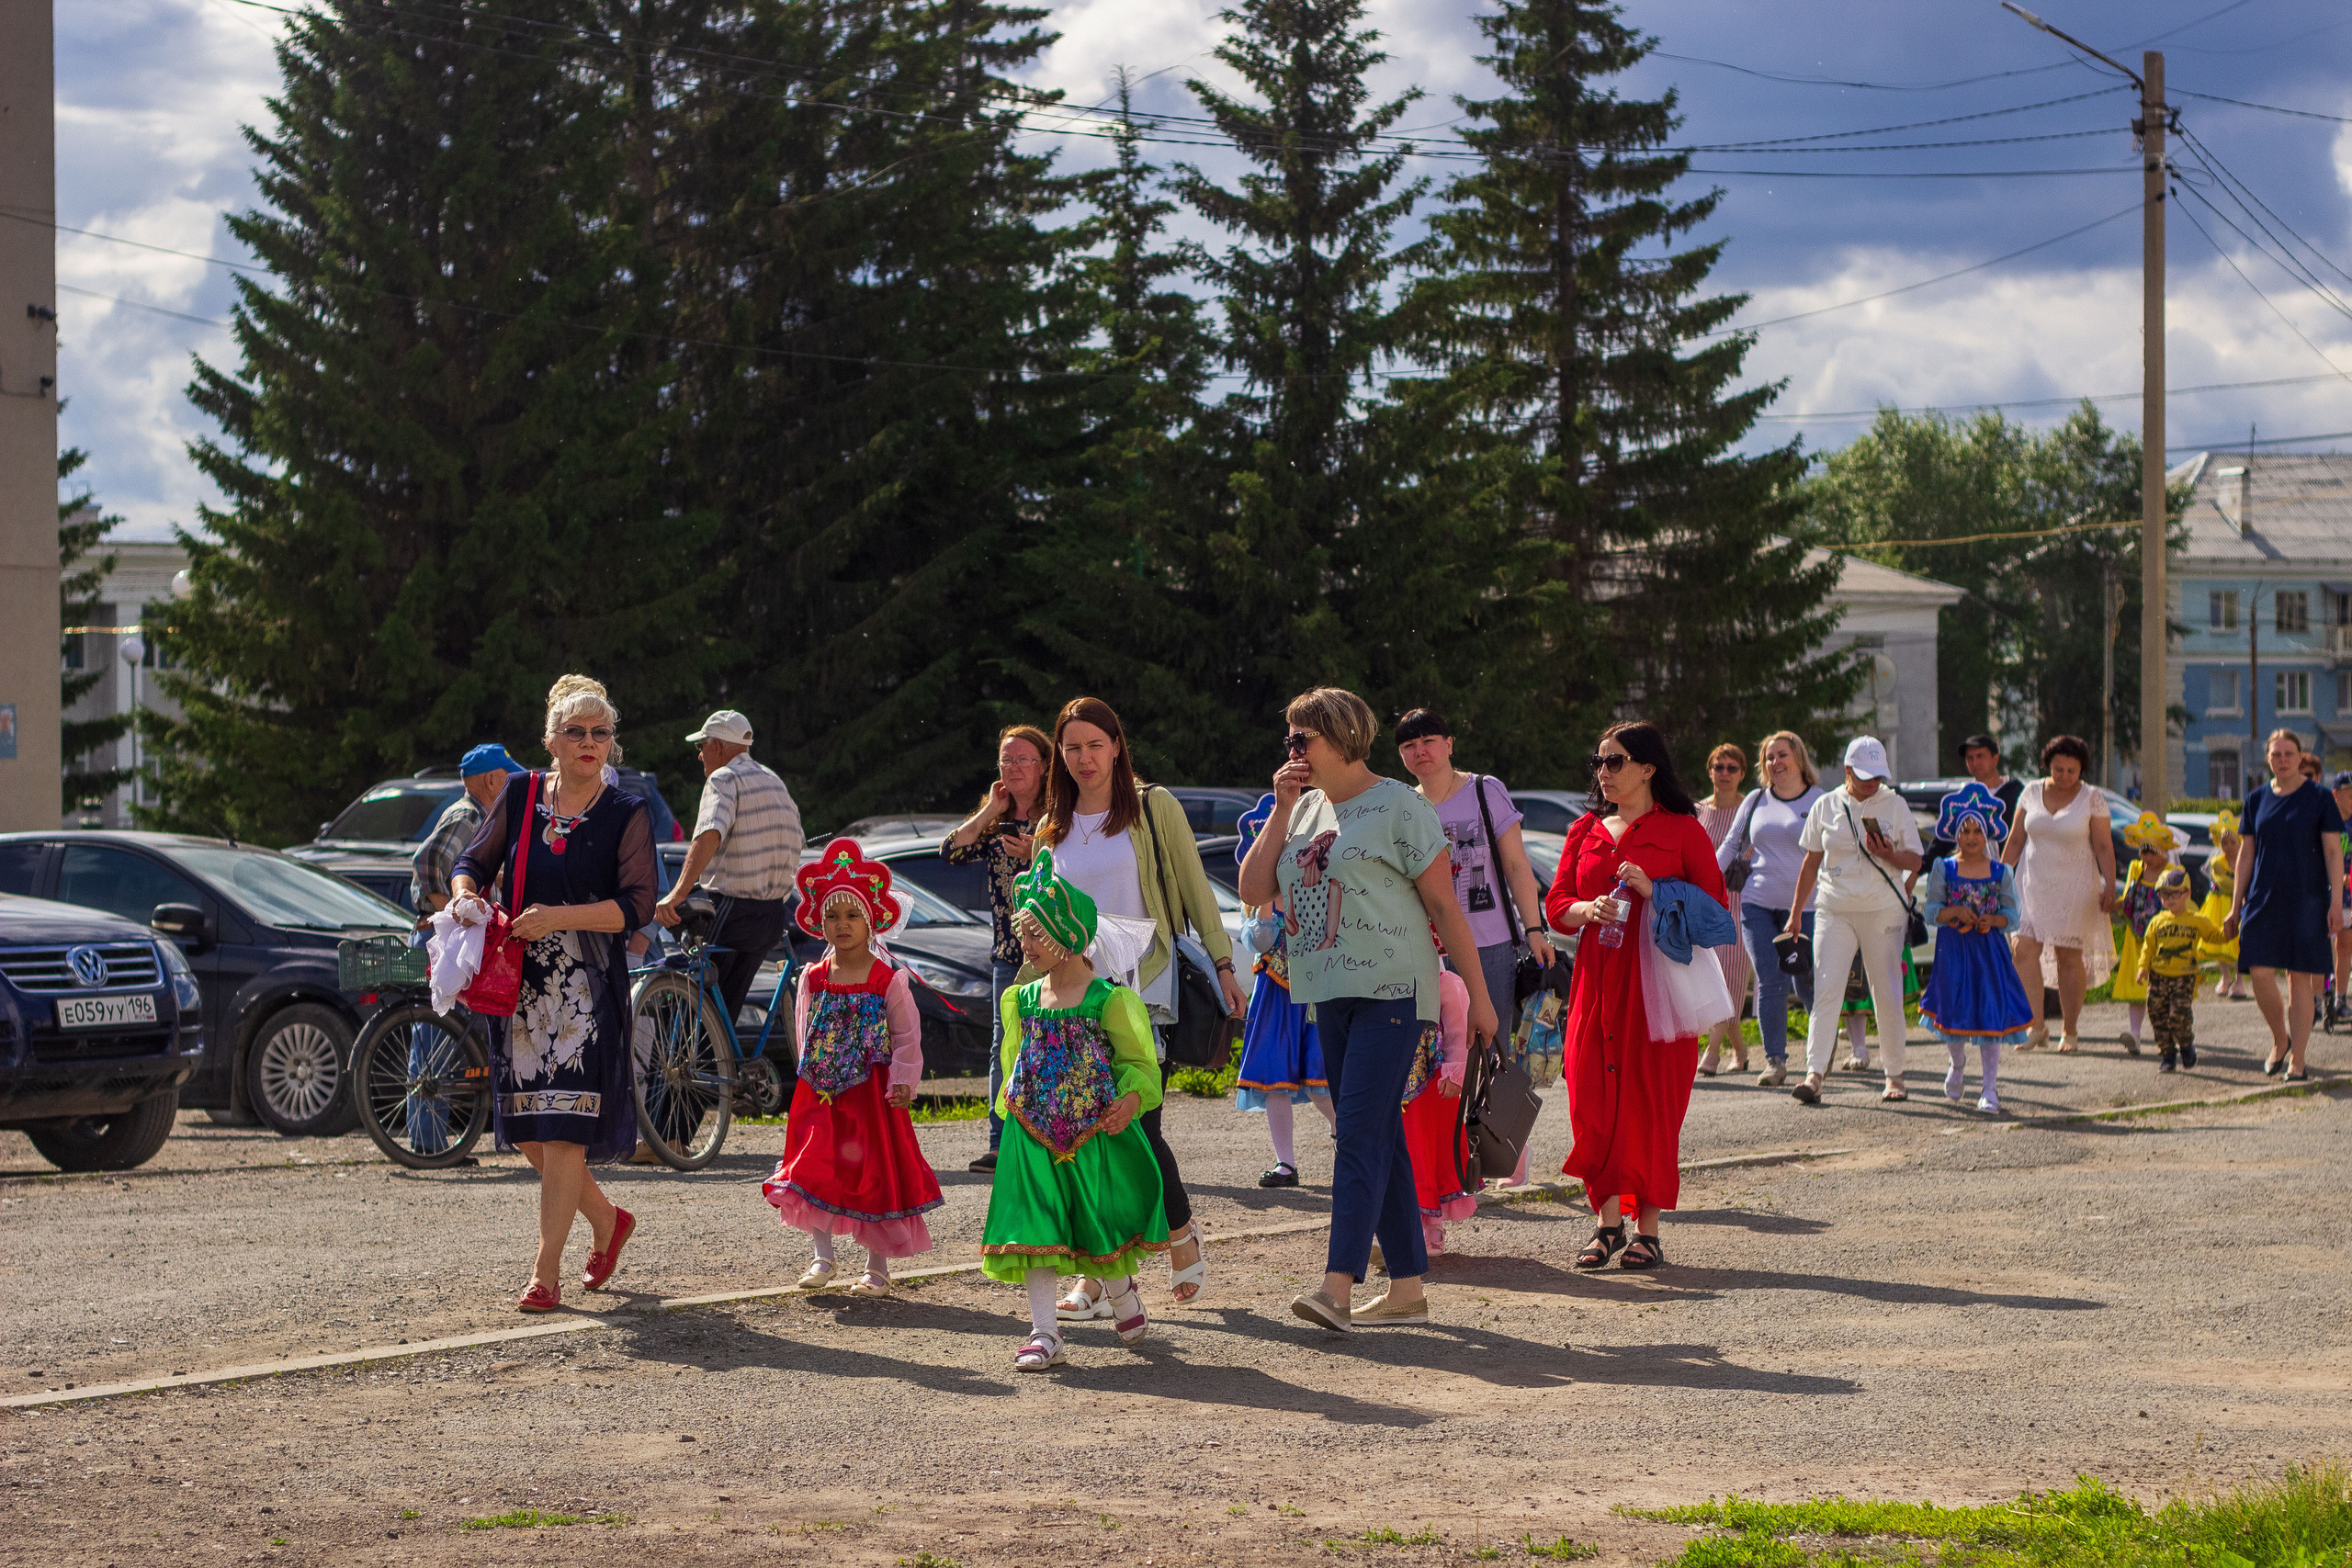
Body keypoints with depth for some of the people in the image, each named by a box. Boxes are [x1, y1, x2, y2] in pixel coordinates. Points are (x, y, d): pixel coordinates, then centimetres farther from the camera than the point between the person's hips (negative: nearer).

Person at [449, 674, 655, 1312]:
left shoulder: (626, 815, -1)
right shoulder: (520, 794, 8)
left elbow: (637, 905, -10)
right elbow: (474, 860, 15)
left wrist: (557, 917, -19)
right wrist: (466, 896, -7)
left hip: (590, 988, -4)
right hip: (520, 979, 4)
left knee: (566, 1128, -10)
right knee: (526, 1130, 6)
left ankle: (546, 1271, -6)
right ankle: (606, 1220, 29)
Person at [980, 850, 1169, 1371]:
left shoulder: (1108, 1000, -9)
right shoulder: (1022, 1000, 6)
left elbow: (1139, 1063, -5)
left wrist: (1131, 1100, -22)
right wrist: (1011, 1101, 5)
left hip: (1096, 1132, -3)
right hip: (1035, 1135, 3)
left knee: (1102, 1223, 8)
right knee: (1034, 1225, -5)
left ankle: (1122, 1290, 39)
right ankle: (1044, 1331, -2)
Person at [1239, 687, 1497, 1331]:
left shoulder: (1400, 806, -6)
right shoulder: (1306, 809, 14)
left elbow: (1444, 905, -5)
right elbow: (1254, 890, 7)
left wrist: (1478, 993, -5)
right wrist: (1281, 811, -1)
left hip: (1391, 992, -7)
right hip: (1331, 995, 7)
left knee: (1361, 1133, -15)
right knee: (1380, 1139, 9)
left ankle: (1337, 1285, -23)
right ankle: (1406, 1289, 14)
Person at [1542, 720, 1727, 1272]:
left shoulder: (1682, 830, 2)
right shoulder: (1586, 831, 16)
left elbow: (1716, 906, -2)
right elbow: (1556, 905, 14)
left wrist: (1654, 893, -15)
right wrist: (1589, 909, -7)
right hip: (1596, 982, 4)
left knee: (1651, 1100, -5)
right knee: (1592, 1100, -2)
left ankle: (1648, 1229, 2)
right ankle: (1607, 1221, 9)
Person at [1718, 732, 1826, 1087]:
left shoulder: (1820, 801, 4)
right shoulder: (1756, 801, 12)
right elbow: (1730, 846, 19)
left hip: (1803, 906, -2)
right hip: (1757, 904, 2)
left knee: (1804, 983, 2)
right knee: (1770, 983, -6)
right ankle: (1775, 1061, 0)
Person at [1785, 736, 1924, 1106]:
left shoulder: (1894, 805, 4)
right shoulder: (1826, 806, 5)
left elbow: (1915, 861, 5)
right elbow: (1811, 863, 12)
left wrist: (1889, 855, -16)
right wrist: (1795, 914, 12)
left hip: (1883, 912, 0)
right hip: (1835, 912, 0)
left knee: (1887, 996, 3)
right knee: (1826, 989, -12)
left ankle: (1894, 1075, 16)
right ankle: (1814, 1075, -17)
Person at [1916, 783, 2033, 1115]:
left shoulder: (2001, 873, 3)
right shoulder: (1942, 869, 1)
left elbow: (2011, 914, 4)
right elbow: (1930, 911, -2)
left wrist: (1993, 920, -16)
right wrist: (1954, 912, -19)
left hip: (1989, 949, 0)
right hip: (1954, 949, 0)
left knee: (1991, 1013, -4)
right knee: (1954, 1010, 5)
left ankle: (1989, 1087, 0)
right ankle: (1957, 1067, 35)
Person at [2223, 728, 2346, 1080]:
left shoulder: (2319, 798, 0)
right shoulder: (2256, 800, 9)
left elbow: (2333, 851, -2)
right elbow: (2246, 854, 12)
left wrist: (2336, 900, -11)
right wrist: (2235, 905, 9)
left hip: (2306, 899, -3)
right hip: (2263, 899, 3)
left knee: (2300, 978, -2)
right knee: (2260, 973, -8)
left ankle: (2297, 1060, 5)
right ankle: (2280, 1039, 17)